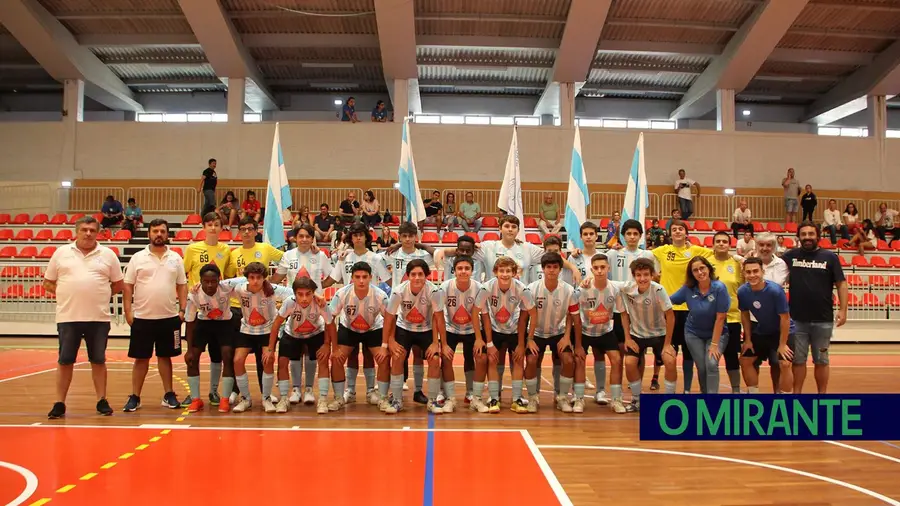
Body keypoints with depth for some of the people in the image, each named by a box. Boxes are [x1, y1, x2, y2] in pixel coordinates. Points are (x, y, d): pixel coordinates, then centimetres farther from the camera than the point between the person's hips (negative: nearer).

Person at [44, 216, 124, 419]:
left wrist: (99, 295, 4)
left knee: (98, 360, 8)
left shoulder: (108, 254, 4)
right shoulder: (61, 252, 5)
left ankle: (102, 401, 17)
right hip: (68, 317, 0)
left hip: (99, 318, 0)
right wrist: (67, 295, 0)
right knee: (64, 361, 6)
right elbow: (48, 283, 10)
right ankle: (59, 404, 16)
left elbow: (118, 284, 11)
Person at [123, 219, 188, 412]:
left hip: (169, 317, 1)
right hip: (142, 317, -1)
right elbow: (128, 286, 0)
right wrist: (128, 312, -6)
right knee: (141, 358, 5)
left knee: (165, 356, 10)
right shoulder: (138, 258, 0)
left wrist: (182, 310, 0)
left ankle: (169, 395, 18)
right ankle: (135, 397, 15)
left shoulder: (175, 258, 6)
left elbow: (182, 286, 8)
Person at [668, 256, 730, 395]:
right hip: (693, 334, 2)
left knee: (711, 364, -18)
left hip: (716, 333, -2)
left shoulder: (719, 288, -21)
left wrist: (714, 344, -18)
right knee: (702, 368, 2)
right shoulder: (688, 289, -13)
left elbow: (720, 318, -19)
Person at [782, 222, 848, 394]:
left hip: (823, 320, -1)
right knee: (798, 360, 9)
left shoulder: (830, 257, 0)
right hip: (796, 319, 1)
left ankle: (822, 395, 23)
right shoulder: (790, 256, 3)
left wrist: (843, 310, -8)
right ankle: (797, 394, 20)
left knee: (821, 361, 11)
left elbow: (841, 284, -1)